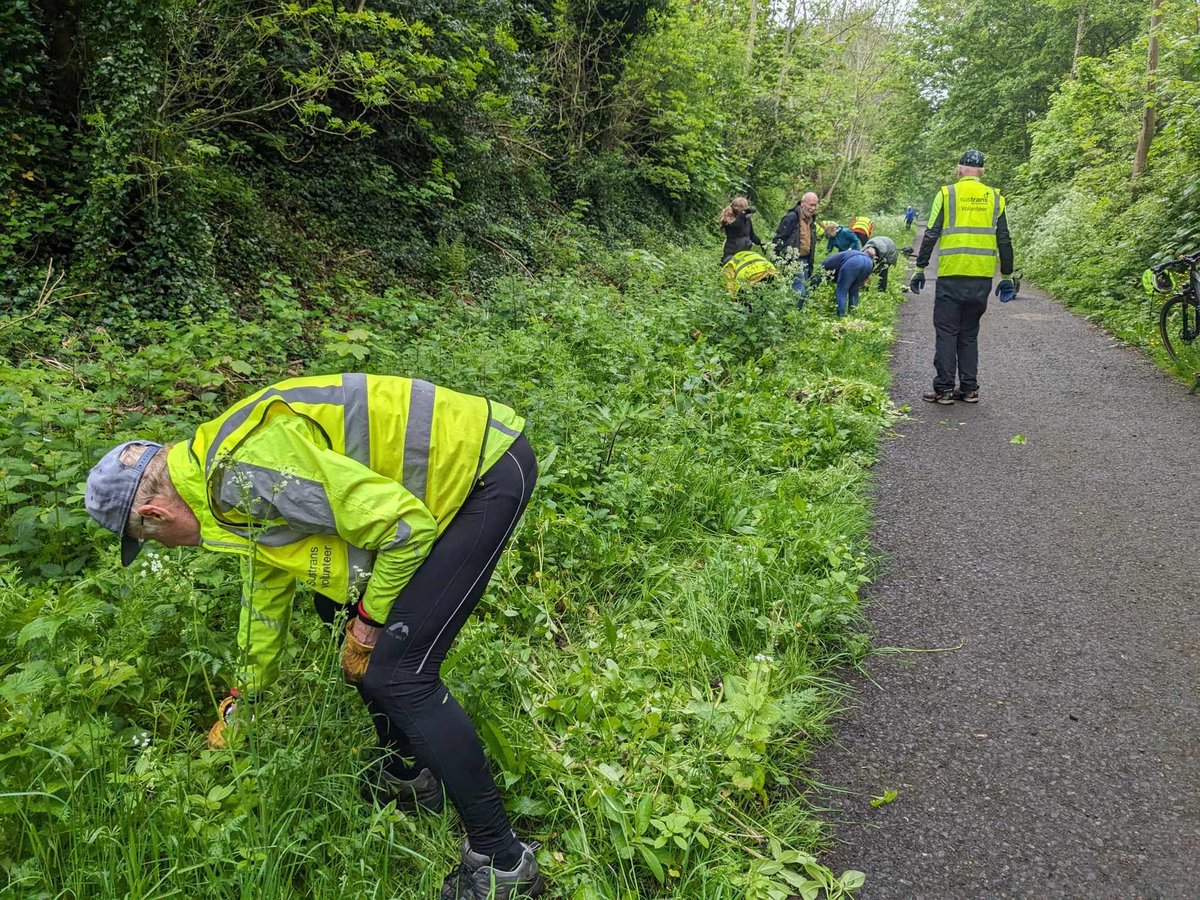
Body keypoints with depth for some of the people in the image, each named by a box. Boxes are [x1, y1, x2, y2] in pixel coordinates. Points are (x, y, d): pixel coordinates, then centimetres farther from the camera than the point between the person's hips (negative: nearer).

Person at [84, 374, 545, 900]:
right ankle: (407, 775, 32)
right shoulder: (225, 473, 12)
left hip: (489, 471, -10)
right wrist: (239, 708, 37)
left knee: (395, 670, -11)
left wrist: (370, 619, -5)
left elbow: (407, 527, -23)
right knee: (336, 606, 19)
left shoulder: (248, 472, -22)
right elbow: (265, 591, 26)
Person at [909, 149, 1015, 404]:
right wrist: (1006, 276, 16)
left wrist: (920, 269, 3)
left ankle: (944, 389, -1)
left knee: (946, 332, 2)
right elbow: (1004, 241, 10)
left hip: (951, 276, -3)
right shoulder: (995, 198, 10)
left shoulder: (947, 193, 0)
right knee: (969, 333, 13)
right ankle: (969, 388, 14)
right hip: (982, 278, 3)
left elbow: (930, 235, -3)